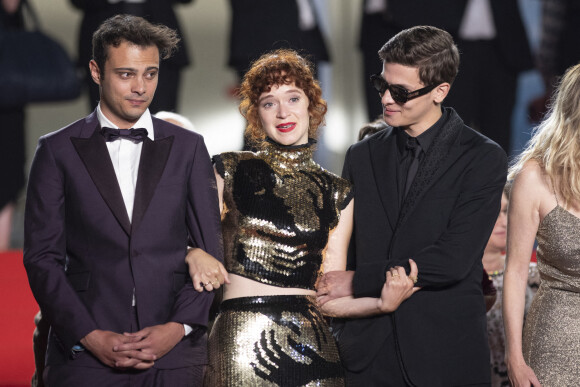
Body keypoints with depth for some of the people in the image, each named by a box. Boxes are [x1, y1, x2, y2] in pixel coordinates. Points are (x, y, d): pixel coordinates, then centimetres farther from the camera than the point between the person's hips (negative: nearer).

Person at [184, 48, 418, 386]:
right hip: (242, 344, -2)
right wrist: (196, 256, -14)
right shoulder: (230, 171, 5)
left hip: (311, 345, 2)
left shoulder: (338, 193, 10)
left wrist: (382, 303, -8)